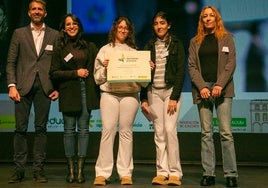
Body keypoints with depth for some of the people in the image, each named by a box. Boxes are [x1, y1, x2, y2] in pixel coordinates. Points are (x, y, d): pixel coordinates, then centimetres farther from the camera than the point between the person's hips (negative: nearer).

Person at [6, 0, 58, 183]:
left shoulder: (55, 35, 10)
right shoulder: (19, 33, 11)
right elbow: (11, 62, 7)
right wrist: (12, 85, -4)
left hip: (45, 87, 0)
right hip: (23, 86, 0)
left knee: (41, 128, 3)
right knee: (21, 128, 1)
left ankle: (39, 169, 9)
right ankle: (19, 169, 8)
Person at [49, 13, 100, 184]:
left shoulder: (90, 47, 13)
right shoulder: (60, 48, 7)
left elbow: (96, 68, 17)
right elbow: (54, 73, 1)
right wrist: (75, 73, -6)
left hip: (86, 91, 1)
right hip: (68, 92, -1)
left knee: (83, 129, -1)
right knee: (69, 130, 0)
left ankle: (80, 170, 3)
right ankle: (71, 170, 6)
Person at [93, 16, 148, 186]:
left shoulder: (134, 51, 17)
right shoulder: (105, 50, 13)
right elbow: (98, 78, 9)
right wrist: (104, 68, -9)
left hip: (130, 94, 1)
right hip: (109, 94, -1)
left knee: (126, 132, 1)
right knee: (108, 130, -7)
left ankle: (126, 173, 4)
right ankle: (102, 173, -3)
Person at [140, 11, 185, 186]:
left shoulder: (176, 44, 3)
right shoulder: (149, 46, 12)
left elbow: (181, 72, -4)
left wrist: (174, 97, -12)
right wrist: (144, 99, 4)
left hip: (171, 91, -3)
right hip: (153, 92, 3)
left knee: (170, 130, -11)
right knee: (159, 133, 1)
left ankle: (175, 173, -4)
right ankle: (162, 172, 5)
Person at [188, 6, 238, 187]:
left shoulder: (226, 37, 10)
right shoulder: (195, 41, 15)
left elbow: (231, 63, 2)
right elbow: (192, 66, 7)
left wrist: (220, 85, -11)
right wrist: (201, 87, -7)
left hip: (222, 89, -2)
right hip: (202, 89, 2)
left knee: (226, 132, -6)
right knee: (206, 133, 1)